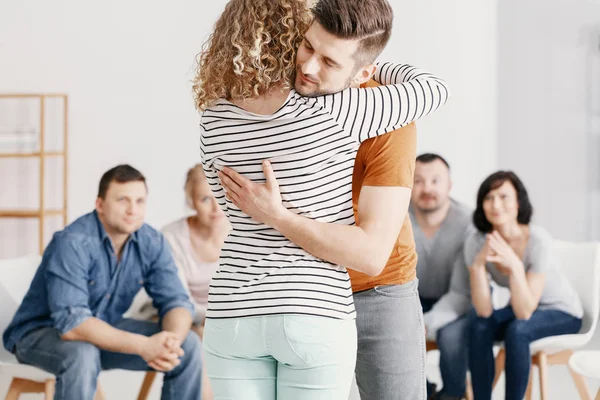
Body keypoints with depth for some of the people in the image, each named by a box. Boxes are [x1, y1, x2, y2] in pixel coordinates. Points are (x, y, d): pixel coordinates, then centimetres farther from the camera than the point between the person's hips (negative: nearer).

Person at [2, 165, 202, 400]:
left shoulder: (152, 243, -9)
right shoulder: (73, 243, -28)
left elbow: (176, 301, -10)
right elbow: (71, 324, -36)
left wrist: (172, 341, -35)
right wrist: (143, 346, -43)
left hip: (105, 330, 6)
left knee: (188, 345, -9)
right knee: (82, 355, -38)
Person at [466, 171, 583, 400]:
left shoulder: (538, 240, -29)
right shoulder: (476, 242, -17)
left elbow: (525, 313, -31)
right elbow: (484, 311, -22)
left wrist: (515, 265, -44)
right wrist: (478, 264, -35)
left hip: (562, 312, -4)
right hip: (521, 307, 4)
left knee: (517, 331, -33)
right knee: (479, 327, -26)